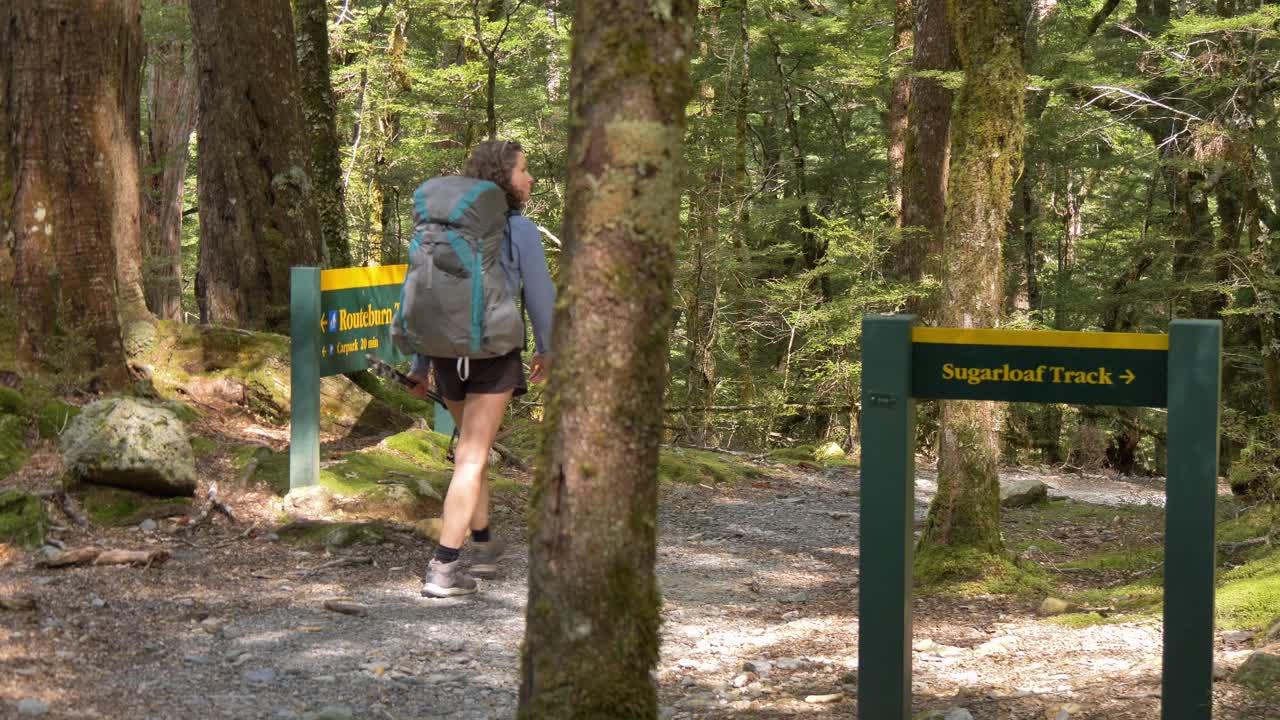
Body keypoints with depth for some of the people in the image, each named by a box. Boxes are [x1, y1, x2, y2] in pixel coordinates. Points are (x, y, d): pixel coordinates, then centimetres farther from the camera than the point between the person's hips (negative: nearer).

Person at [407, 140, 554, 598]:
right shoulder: (519, 230, -8)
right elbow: (540, 294, -1)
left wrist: (420, 364, 14)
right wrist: (546, 348, 16)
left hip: (447, 351, 6)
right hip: (494, 353, -6)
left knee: (473, 445, 24)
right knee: (471, 458, -6)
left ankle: (483, 544, 34)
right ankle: (444, 568, -10)